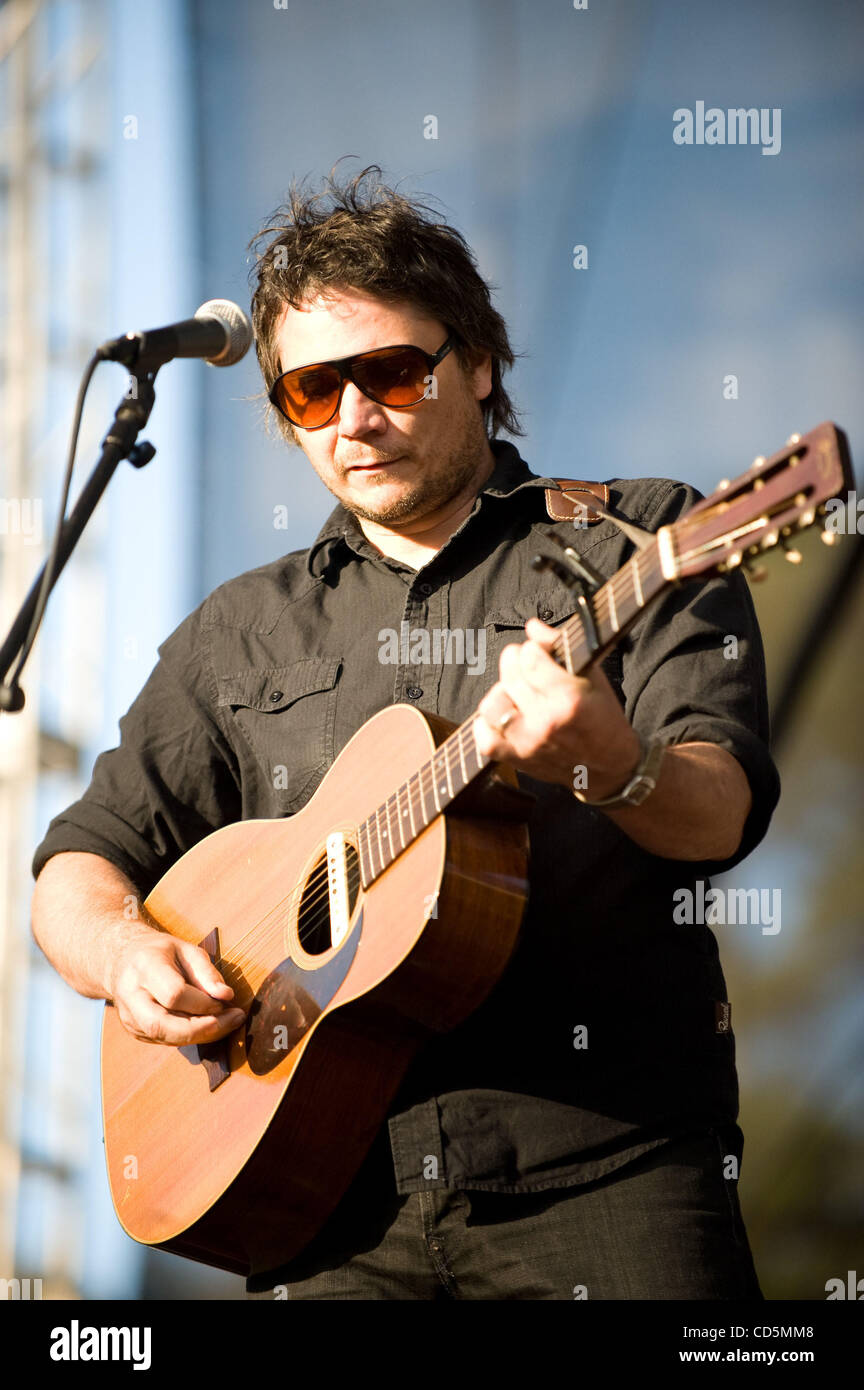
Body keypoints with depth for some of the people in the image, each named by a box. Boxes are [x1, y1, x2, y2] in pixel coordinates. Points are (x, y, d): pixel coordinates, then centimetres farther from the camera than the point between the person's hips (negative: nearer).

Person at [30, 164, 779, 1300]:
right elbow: (83, 863, 21)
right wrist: (122, 951, -3)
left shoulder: (634, 541, 9)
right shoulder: (241, 634, 21)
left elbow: (721, 815, -5)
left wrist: (612, 763, -27)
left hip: (602, 1166, -3)